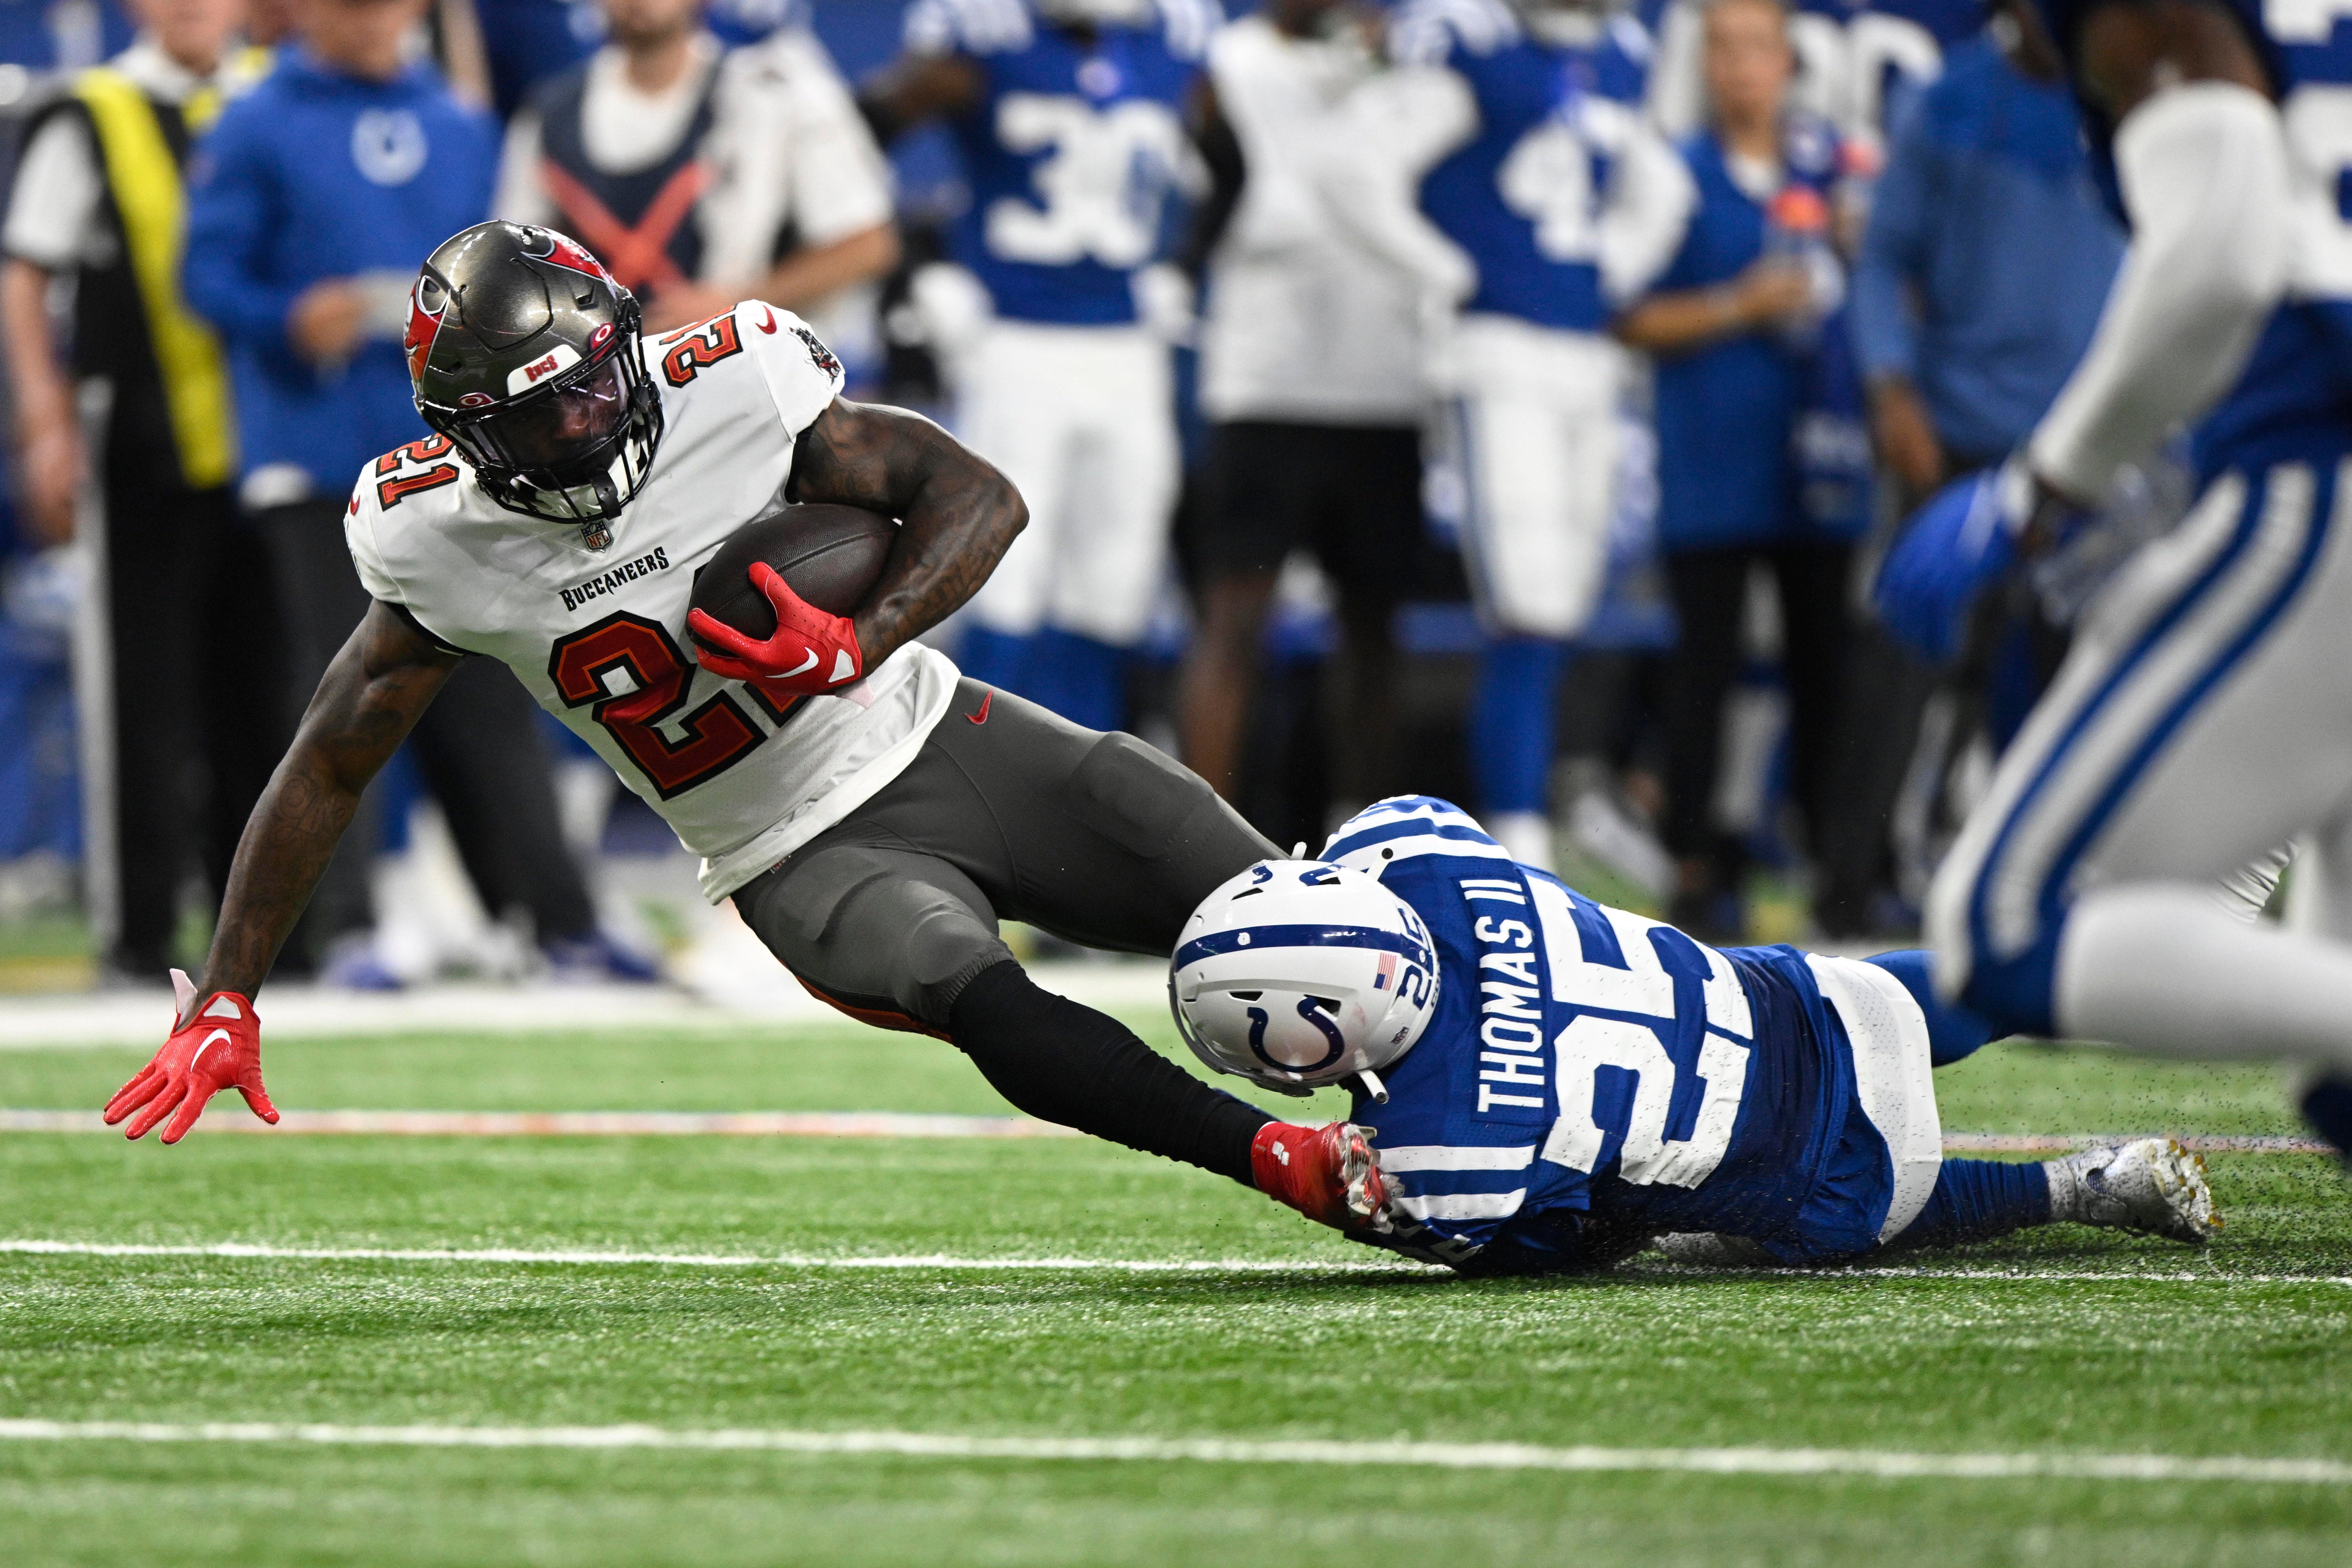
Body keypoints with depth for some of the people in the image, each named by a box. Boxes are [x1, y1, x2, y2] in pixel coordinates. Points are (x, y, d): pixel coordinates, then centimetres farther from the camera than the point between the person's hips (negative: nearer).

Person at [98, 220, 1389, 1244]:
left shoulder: (725, 392, -17)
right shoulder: (445, 545, -14)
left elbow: (977, 496, -10)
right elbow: (327, 770, -3)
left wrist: (857, 648, -27)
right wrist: (225, 1003, -4)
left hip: (940, 742, 2)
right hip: (807, 865, -2)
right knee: (969, 994, -33)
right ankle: (1289, 1165, -34)